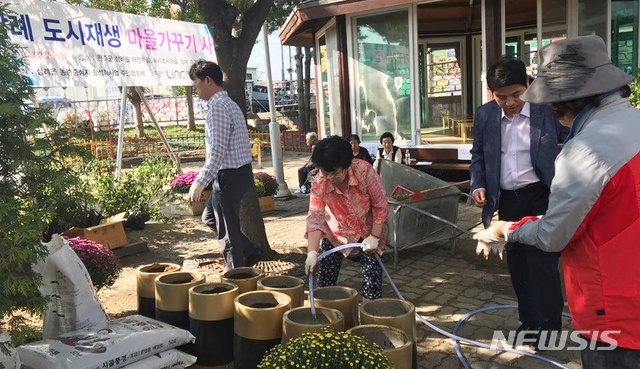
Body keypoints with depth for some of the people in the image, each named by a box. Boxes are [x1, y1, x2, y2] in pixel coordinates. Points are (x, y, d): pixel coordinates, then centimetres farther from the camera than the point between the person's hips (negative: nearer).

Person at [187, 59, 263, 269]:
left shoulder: (218, 107, -17)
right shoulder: (228, 103, 14)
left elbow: (218, 152, -24)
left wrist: (199, 182, -24)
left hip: (229, 176, -10)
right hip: (239, 172, 10)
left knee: (227, 232, 3)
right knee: (222, 222, 21)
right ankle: (250, 254, 25)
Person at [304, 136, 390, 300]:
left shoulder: (364, 171, -32)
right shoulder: (319, 184, -26)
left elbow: (381, 206, -22)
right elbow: (315, 218, -27)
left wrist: (374, 237, -22)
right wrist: (312, 252, -37)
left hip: (369, 227, -1)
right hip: (336, 231, 2)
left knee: (371, 269, -5)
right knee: (326, 271, 1)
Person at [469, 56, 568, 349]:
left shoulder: (549, 110, -9)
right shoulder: (484, 115, 3)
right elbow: (478, 154, 14)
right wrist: (478, 185, -1)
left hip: (542, 198, -4)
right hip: (506, 200, 5)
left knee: (542, 262, -3)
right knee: (517, 264, 13)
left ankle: (549, 327, 13)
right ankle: (529, 322, 28)